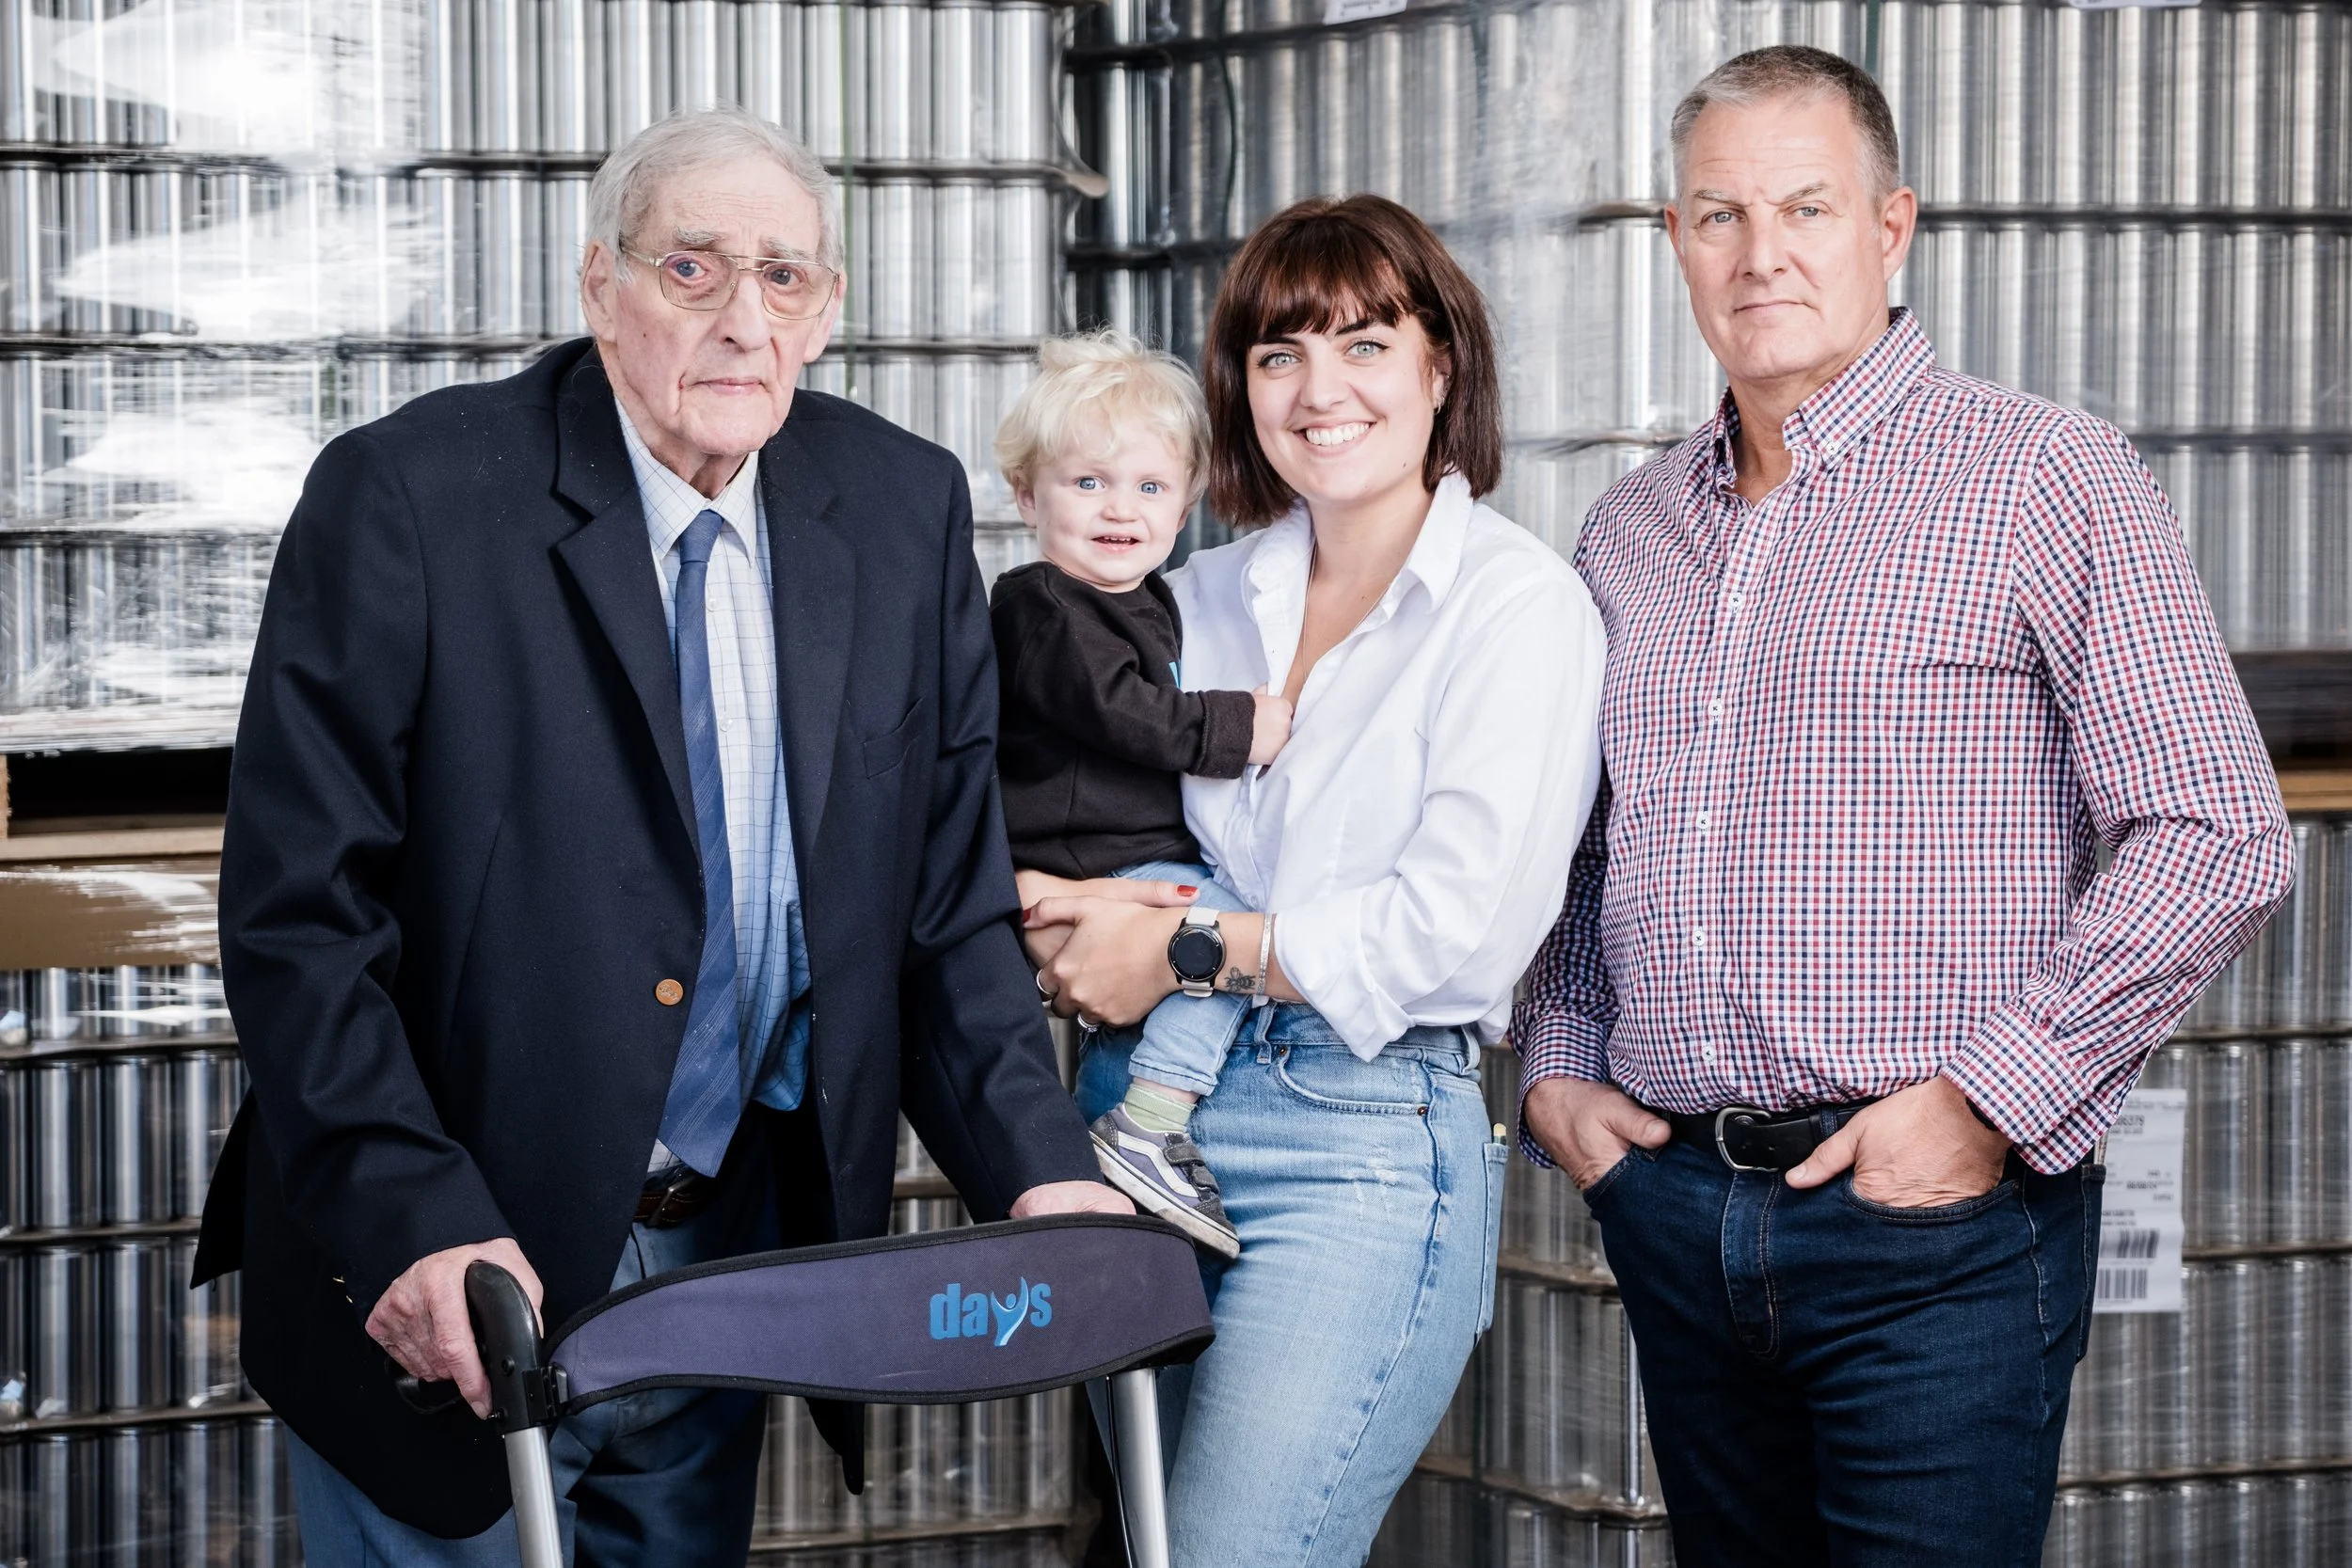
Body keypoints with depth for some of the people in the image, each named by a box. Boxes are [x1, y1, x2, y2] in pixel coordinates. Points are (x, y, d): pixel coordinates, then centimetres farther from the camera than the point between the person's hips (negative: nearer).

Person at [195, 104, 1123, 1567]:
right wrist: (410, 1218, -26)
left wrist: (1037, 1166, -10)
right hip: (445, 1282, -4)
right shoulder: (405, 498, -13)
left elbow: (951, 888, 4)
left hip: (733, 1260, 5)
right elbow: (299, 910, -15)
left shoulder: (907, 511, 2)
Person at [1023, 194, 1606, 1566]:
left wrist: (1184, 951, -8)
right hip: (1145, 1111, 7)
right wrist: (1065, 922, -5)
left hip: (1363, 1149, -6)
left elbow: (1463, 926, -14)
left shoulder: (1518, 603, -5)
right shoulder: (1205, 599, 14)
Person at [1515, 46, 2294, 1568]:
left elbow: (2217, 839, -10)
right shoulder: (1629, 529, 14)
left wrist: (1988, 1103, -14)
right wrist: (1558, 1061, 7)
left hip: (1940, 1228, -5)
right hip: (1673, 1209, 5)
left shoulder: (2048, 475, -4)